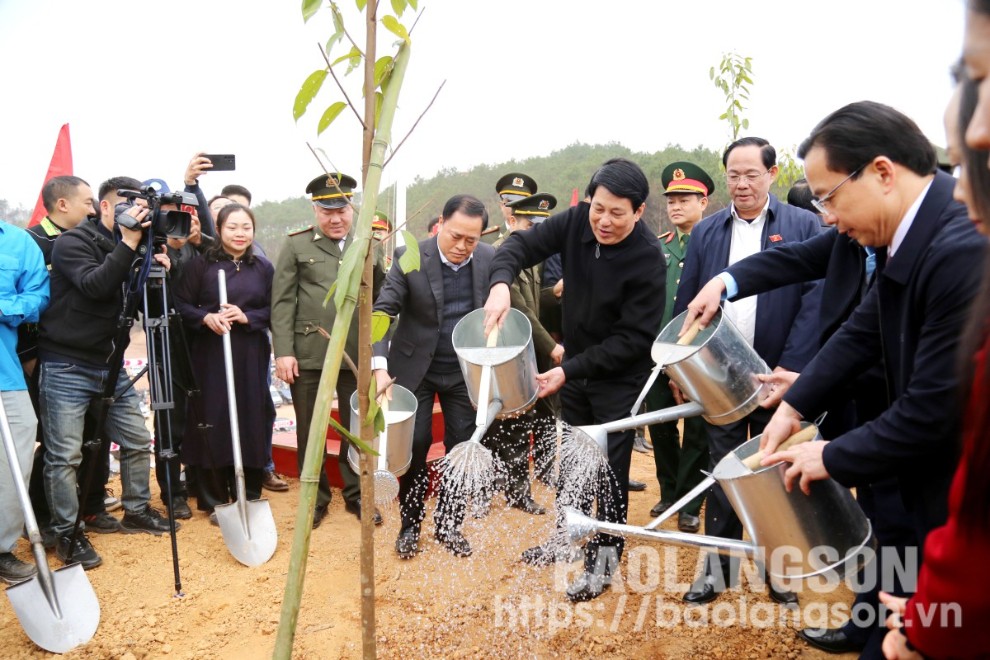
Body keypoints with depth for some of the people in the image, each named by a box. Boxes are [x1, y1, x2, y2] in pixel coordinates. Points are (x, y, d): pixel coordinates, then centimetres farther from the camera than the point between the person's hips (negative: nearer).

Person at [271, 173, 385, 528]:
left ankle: (356, 494, 27)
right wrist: (283, 351, -9)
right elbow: (282, 302, -1)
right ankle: (316, 498, 26)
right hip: (308, 355, -1)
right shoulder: (296, 245, 3)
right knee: (309, 431, 10)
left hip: (357, 355, 1)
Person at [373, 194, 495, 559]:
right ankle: (410, 526, 20)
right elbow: (383, 311, -18)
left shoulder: (491, 259, -7)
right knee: (414, 446, 0)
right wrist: (380, 366, -30)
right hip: (415, 368, -2)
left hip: (466, 371, 2)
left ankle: (449, 525, 24)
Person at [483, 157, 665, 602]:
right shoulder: (577, 221, -12)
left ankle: (604, 559, 22)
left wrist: (569, 370, -26)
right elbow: (522, 244, -10)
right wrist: (501, 282, -31)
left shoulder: (647, 259, -25)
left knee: (609, 470, 4)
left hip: (619, 378, -5)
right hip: (575, 368, 6)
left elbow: (632, 339, -24)